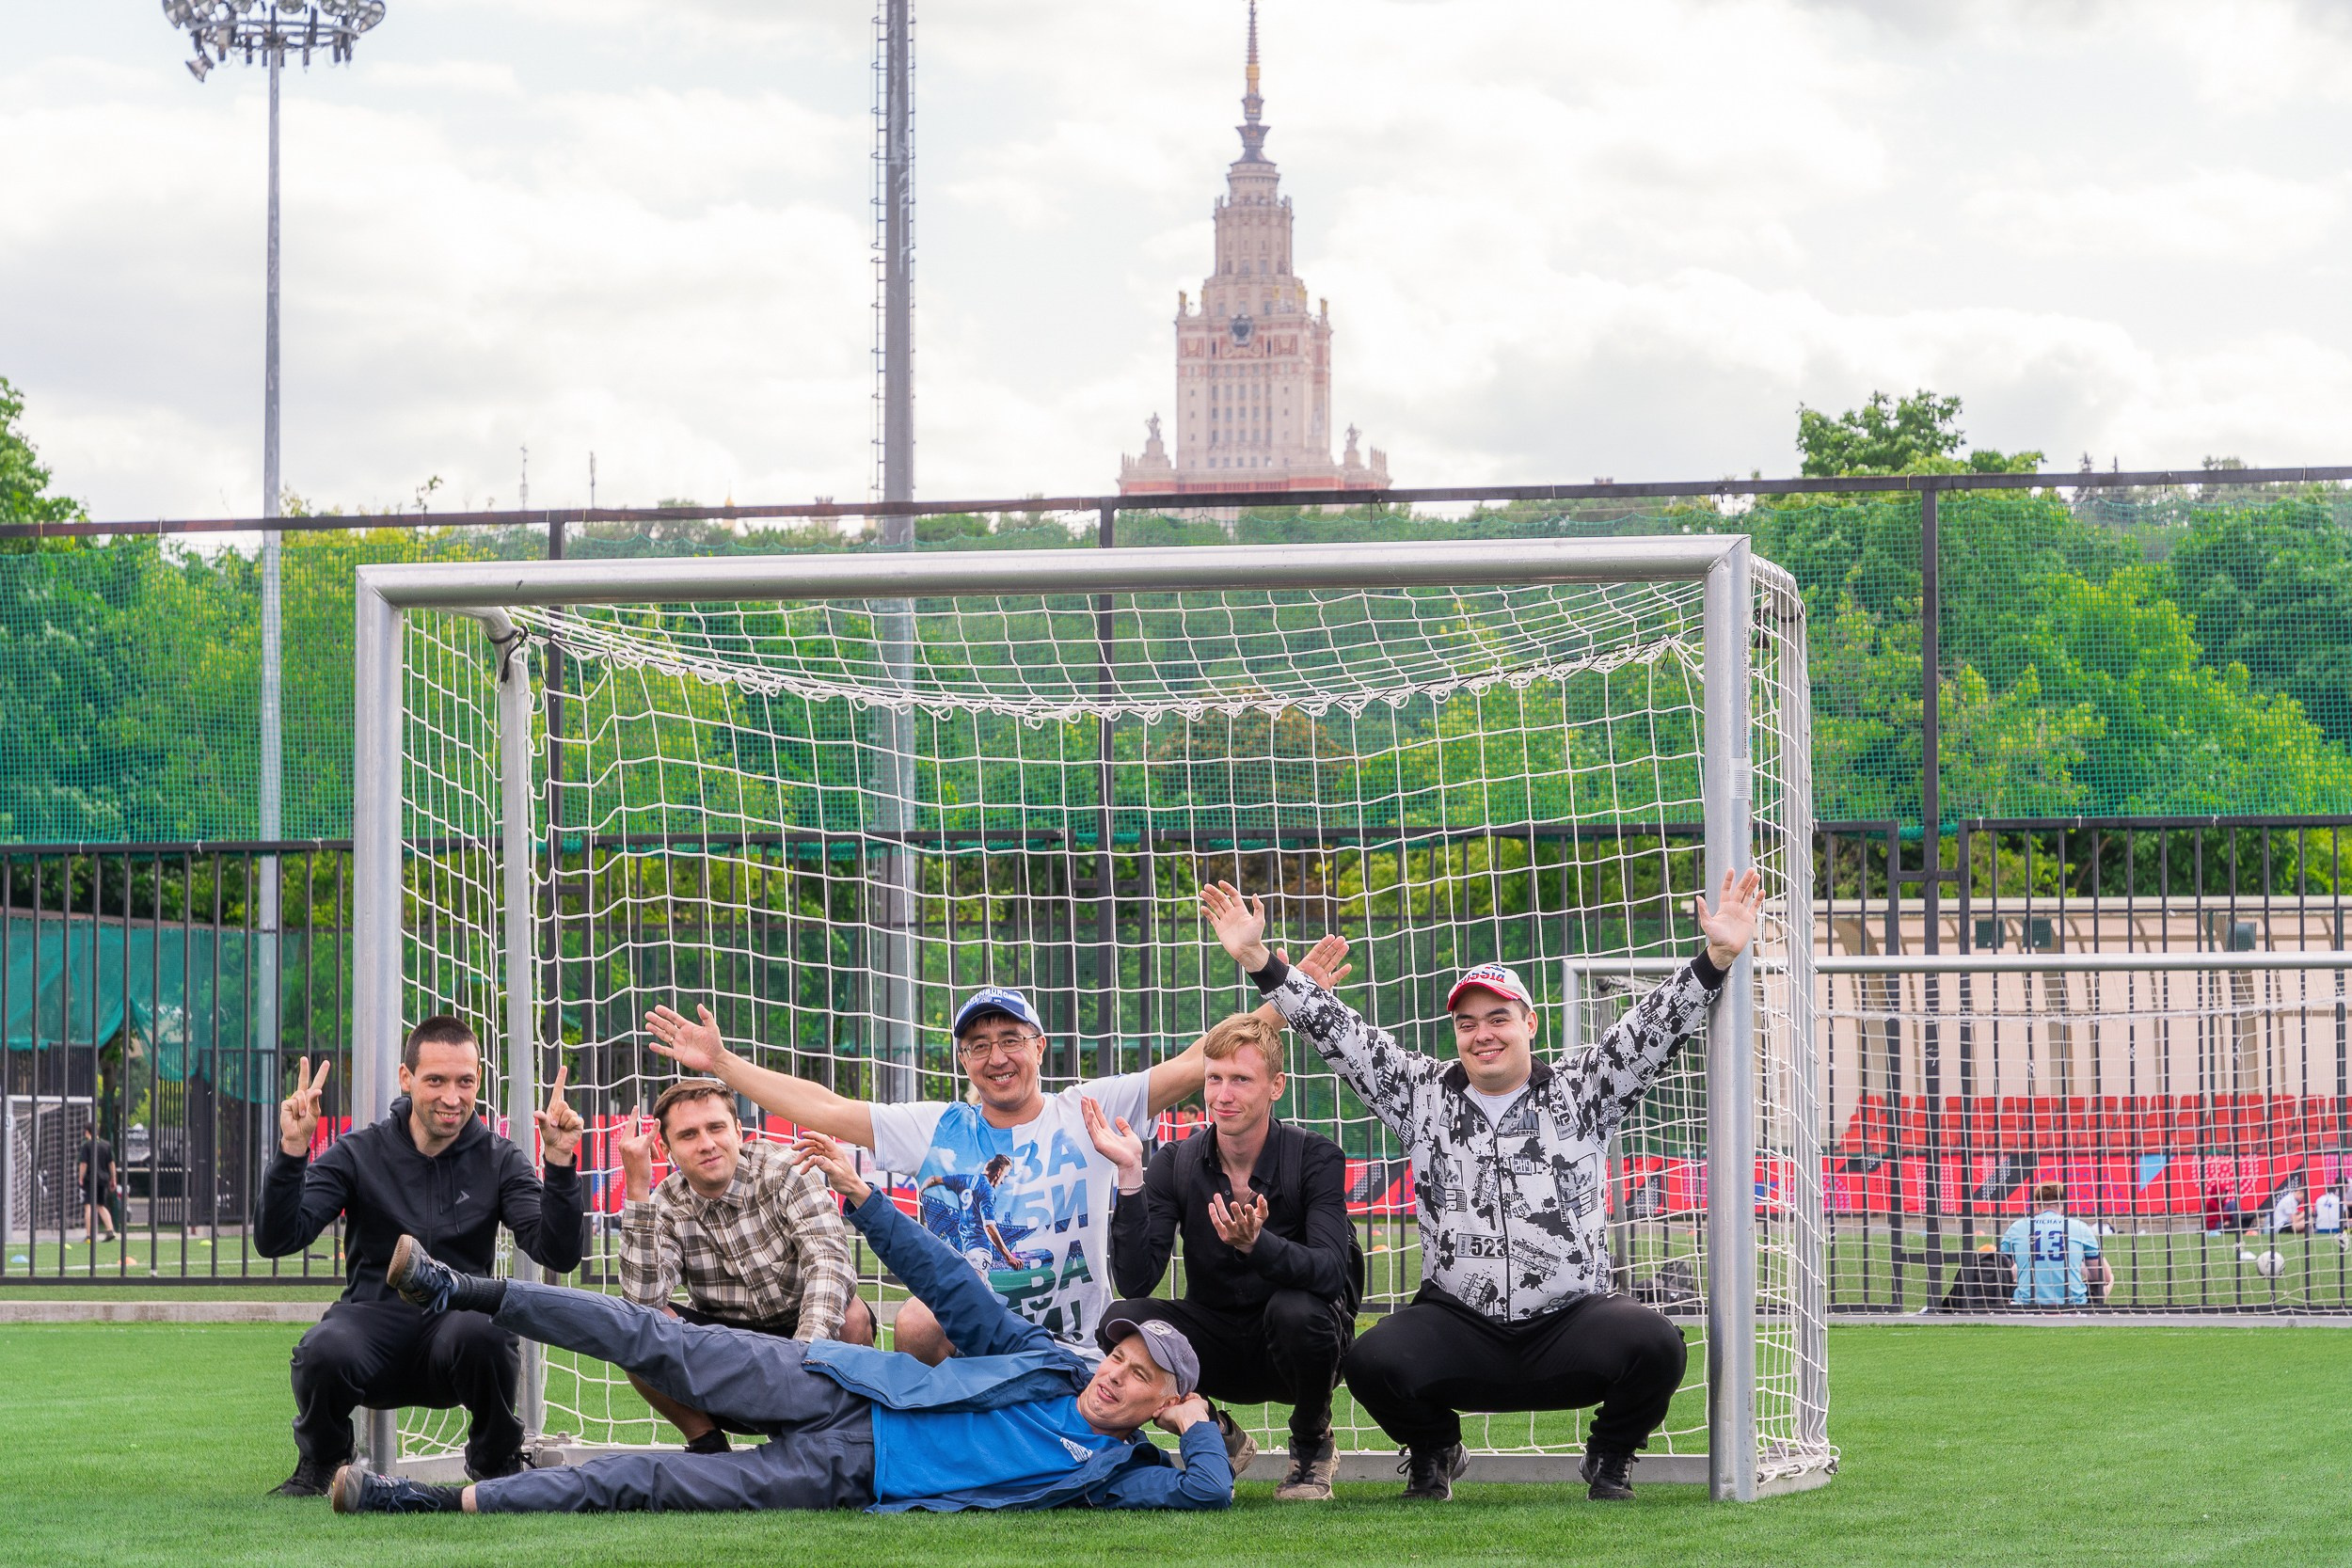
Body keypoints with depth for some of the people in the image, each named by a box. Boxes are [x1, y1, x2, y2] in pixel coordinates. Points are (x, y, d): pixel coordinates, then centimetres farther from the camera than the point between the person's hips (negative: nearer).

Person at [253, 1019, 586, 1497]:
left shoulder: (498, 1162, 5)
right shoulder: (359, 1154, 3)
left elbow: (559, 1255, -7)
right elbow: (275, 1241, -7)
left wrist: (559, 1164, -21)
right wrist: (292, 1152, -21)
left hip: (457, 1320, 0)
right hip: (375, 1320, 0)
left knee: (481, 1332, -36)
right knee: (327, 1349, -35)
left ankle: (497, 1463, -4)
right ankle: (319, 1465, 1)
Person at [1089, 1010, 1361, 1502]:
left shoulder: (1315, 1158, -13)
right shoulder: (1174, 1164, -5)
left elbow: (1330, 1273, -27)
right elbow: (1134, 1282, -16)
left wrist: (1255, 1244, -46)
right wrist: (1130, 1176, -26)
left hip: (1292, 1347, -2)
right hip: (1215, 1346, 2)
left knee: (1296, 1310, -36)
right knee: (1122, 1320, -25)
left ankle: (1312, 1446, -4)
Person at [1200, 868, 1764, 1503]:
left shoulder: (1581, 1093, 6)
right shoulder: (1422, 1094, 9)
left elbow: (1655, 1026, -3)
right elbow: (1338, 1031, 6)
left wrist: (1718, 956, -17)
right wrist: (1258, 960, -1)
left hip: (1570, 1323, -1)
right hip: (1457, 1326, 1)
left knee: (1654, 1343, -30)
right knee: (1372, 1360, -27)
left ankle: (1611, 1457, 5)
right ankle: (1433, 1451, 9)